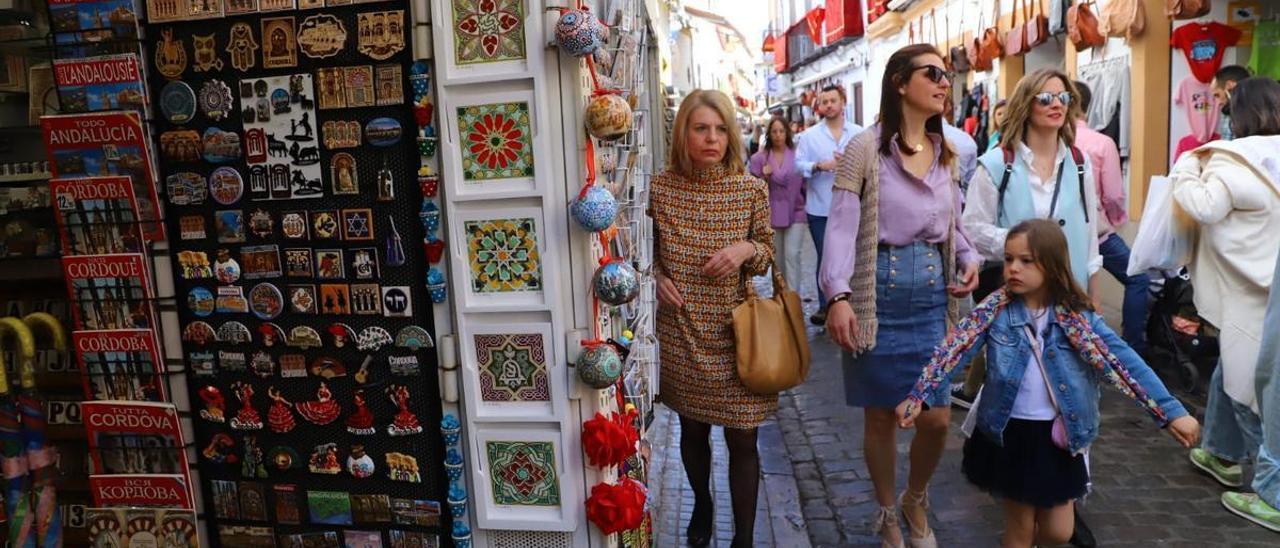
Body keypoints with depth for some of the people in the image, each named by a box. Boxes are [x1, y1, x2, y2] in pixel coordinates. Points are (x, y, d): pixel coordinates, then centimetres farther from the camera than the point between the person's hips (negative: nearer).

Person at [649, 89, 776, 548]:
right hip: (680, 333, 1)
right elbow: (647, 252, 9)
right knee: (693, 429, 19)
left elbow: (767, 256, 4)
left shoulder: (751, 189, -6)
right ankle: (702, 503, 47)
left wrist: (747, 249, -18)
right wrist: (657, 276, -10)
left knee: (742, 439, 5)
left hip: (736, 333, -1)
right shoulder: (659, 187, -5)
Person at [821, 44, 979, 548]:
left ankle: (916, 501, 35)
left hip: (934, 295, 5)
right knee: (881, 416, 8)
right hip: (881, 295, -4)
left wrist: (970, 258, 0)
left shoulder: (948, 153, 10)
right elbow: (842, 226, -13)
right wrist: (838, 295, -24)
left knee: (937, 418, 5)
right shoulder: (865, 148, -8)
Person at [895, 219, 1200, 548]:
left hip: (1058, 435, 1)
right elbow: (954, 351, -14)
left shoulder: (1077, 316, -8)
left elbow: (1124, 362, -10)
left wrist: (1170, 412, -17)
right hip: (1009, 433, -1)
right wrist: (918, 397, -22)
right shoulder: (994, 310, -9)